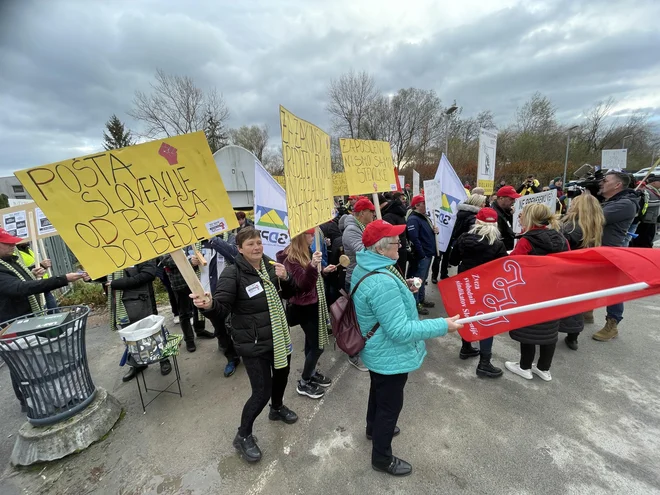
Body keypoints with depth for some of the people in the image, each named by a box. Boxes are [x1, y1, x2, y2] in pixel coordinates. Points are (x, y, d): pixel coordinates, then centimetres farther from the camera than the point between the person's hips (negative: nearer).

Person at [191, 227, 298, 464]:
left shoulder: (270, 264, 0)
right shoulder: (233, 273, -18)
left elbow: (290, 293, 7)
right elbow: (222, 307, -22)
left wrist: (285, 278, -14)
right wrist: (209, 305, -45)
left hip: (279, 336, 7)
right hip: (253, 343, -6)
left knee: (282, 373, 25)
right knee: (262, 392, -2)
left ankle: (277, 408, 56)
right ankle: (243, 436, 27)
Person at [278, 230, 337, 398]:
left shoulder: (305, 252, 5)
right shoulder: (291, 258, -23)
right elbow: (303, 284, -32)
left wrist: (324, 271, 6)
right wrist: (312, 266, -45)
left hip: (312, 304, 9)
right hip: (304, 307, -9)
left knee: (312, 342, 22)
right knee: (318, 345, 1)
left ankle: (312, 373, 41)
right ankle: (303, 383, 20)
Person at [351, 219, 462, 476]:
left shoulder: (365, 267, -5)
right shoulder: (382, 283, -38)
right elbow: (400, 330, -33)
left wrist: (403, 288, 2)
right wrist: (443, 325, -27)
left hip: (377, 351, 10)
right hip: (390, 356, -10)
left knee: (378, 391, 32)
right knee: (390, 404, 14)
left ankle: (374, 429, 59)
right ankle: (382, 458, 39)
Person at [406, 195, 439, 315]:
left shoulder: (425, 217, 15)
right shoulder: (413, 219, -16)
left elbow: (429, 233, 25)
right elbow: (414, 239, -24)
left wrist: (435, 230, 2)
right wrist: (421, 255, -22)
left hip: (429, 253, 10)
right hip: (421, 255, -10)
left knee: (423, 278, 19)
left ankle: (422, 299, 32)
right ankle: (415, 303, 8)